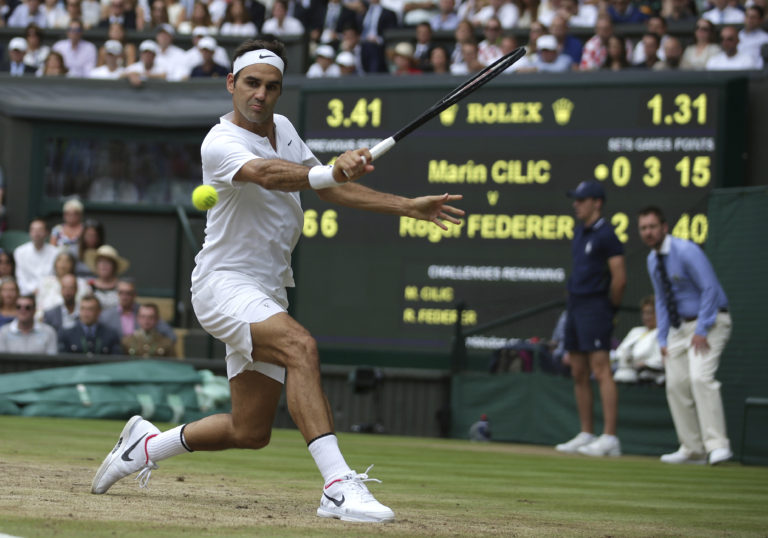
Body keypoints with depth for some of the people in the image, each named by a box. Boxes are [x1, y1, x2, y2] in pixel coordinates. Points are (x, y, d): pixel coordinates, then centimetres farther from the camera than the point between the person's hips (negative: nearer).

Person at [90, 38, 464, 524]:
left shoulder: (282, 128, 10)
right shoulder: (221, 143, -16)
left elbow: (332, 190, 16)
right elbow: (267, 174, -37)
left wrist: (410, 207, 10)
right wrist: (332, 171, -54)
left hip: (267, 294, 8)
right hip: (225, 285, -8)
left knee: (250, 432, 9)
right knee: (300, 344, -34)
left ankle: (147, 443, 32)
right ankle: (339, 487, -41)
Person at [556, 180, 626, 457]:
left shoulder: (606, 234, -12)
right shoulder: (580, 232, 16)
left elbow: (620, 278, -15)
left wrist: (611, 307, -5)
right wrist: (573, 298, 17)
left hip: (594, 307, -10)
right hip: (575, 305, 10)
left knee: (601, 370, -13)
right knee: (579, 374, 11)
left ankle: (610, 438, -17)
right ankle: (586, 434, 17)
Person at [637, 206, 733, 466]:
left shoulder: (686, 251, -17)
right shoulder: (653, 260, 9)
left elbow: (710, 289, -19)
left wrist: (702, 331, -22)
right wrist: (663, 339, 9)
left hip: (709, 322, -8)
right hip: (679, 326, 8)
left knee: (700, 376, -24)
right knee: (676, 385, 1)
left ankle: (717, 445, -27)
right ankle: (691, 449, 8)